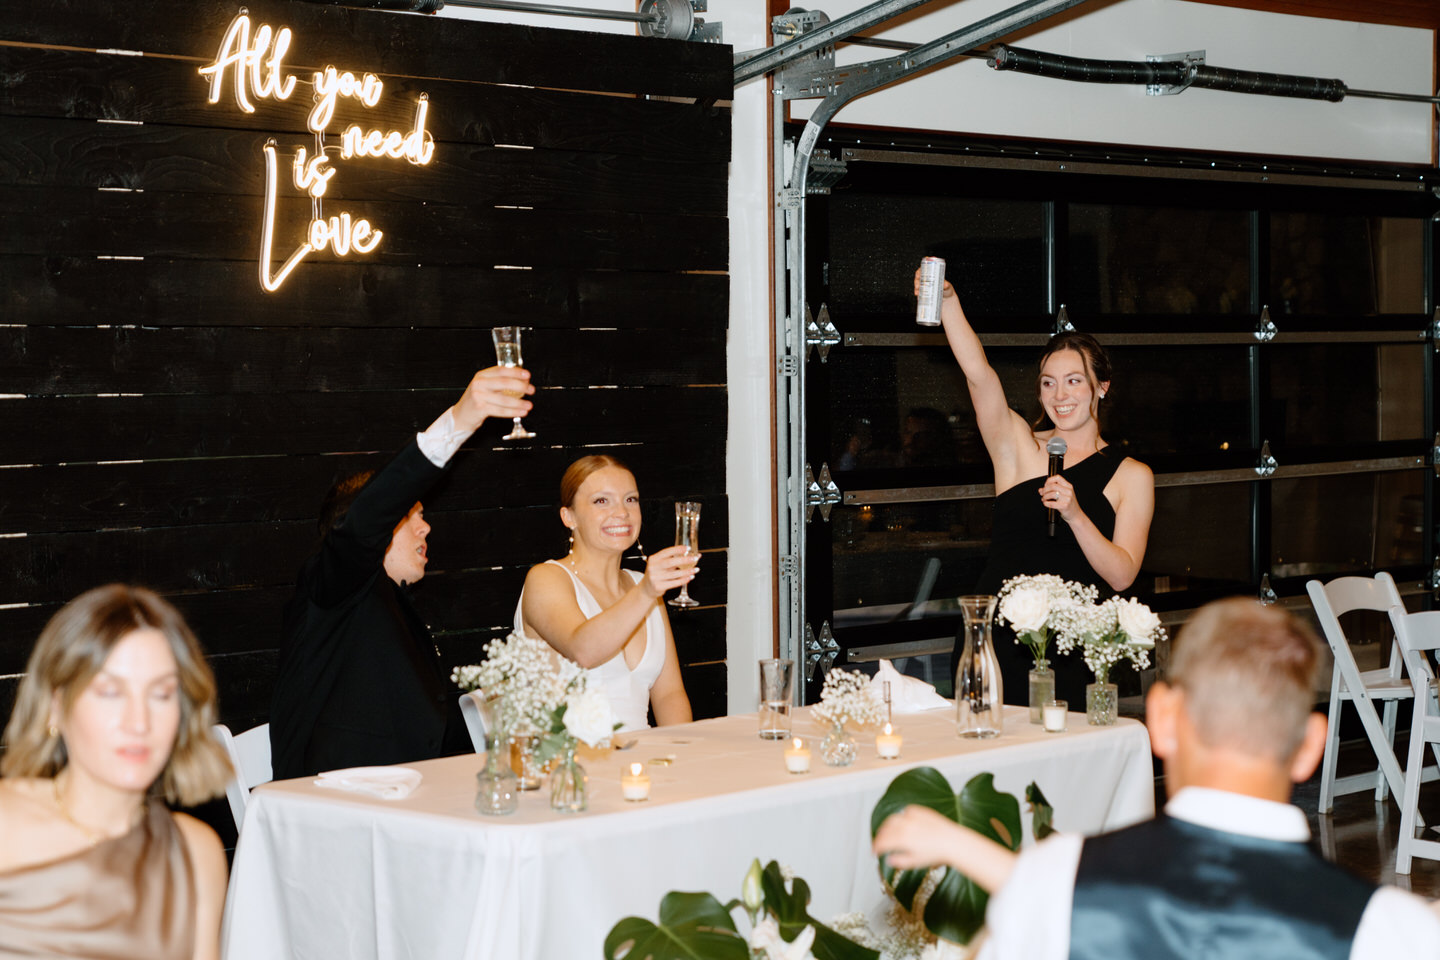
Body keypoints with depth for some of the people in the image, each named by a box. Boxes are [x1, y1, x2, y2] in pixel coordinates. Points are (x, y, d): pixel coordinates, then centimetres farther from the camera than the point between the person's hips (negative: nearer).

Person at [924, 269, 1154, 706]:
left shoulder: (1132, 476, 7)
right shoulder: (1017, 448, 7)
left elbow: (1122, 576, -2)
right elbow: (979, 373, -9)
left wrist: (1075, 515, -16)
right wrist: (947, 301, -23)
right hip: (994, 638, 0)